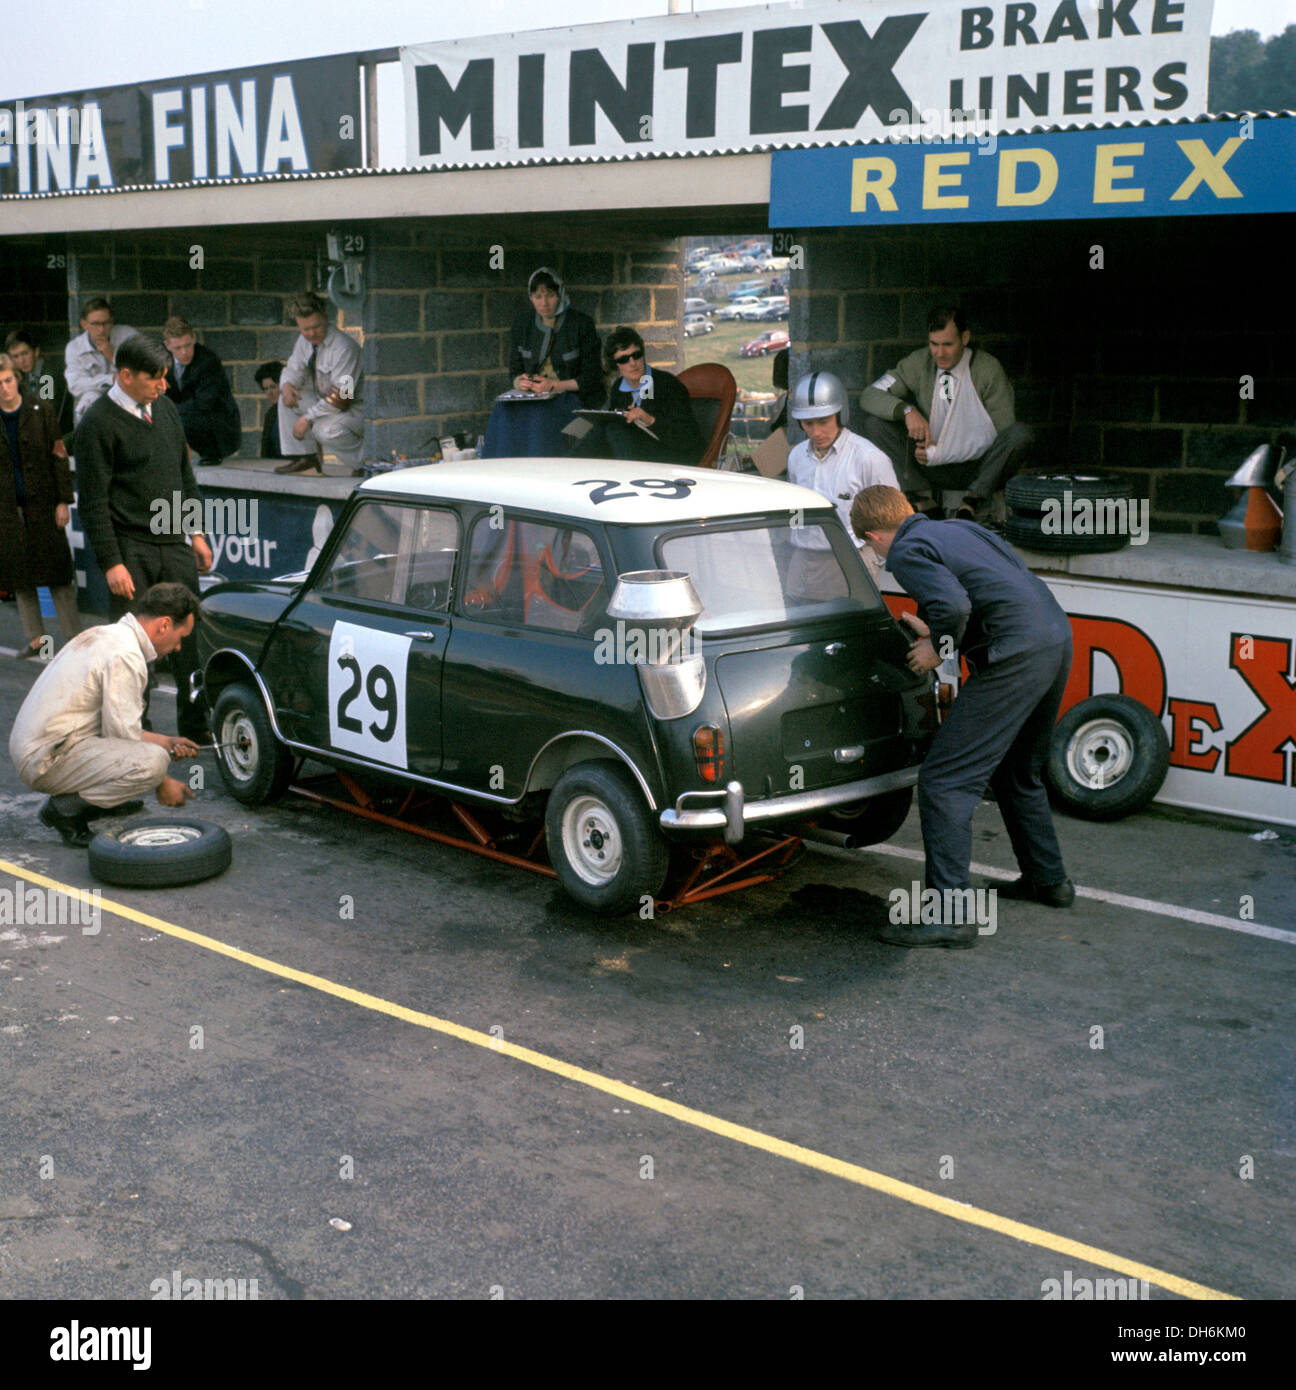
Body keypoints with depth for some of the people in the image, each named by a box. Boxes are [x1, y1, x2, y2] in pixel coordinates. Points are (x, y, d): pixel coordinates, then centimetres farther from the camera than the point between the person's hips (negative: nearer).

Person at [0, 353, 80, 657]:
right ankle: (34, 636, 18)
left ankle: (74, 635, 6)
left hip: (42, 502, -2)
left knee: (56, 567, 0)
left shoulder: (41, 411, -3)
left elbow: (58, 456, -2)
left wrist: (63, 500, -6)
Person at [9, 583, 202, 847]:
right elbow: (123, 738, -16)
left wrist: (165, 741, 20)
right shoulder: (126, 655, -19)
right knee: (153, 760, -25)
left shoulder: (105, 635, 13)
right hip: (46, 761, -10)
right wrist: (162, 785, -4)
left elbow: (115, 723, 22)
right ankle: (65, 808, -11)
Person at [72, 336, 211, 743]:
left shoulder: (164, 408, 12)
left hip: (174, 545, 6)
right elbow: (94, 501, -11)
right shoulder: (98, 424, -10)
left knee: (191, 634, 6)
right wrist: (111, 563, -15)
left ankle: (196, 727, 16)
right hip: (130, 550, -6)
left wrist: (196, 533, 17)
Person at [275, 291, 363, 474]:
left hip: (354, 409, -9)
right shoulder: (305, 341, 1)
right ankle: (306, 457, -2)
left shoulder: (344, 347, -25)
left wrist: (307, 418, -26)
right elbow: (293, 369, 13)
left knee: (325, 429, -35)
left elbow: (340, 398, -28)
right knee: (286, 397, -2)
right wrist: (286, 384, -13)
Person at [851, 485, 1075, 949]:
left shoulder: (908, 552, -4)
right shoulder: (961, 527, 22)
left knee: (944, 781, -7)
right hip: (1058, 639, 9)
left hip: (1016, 658, -9)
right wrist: (939, 631, 28)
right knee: (1018, 772, 28)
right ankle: (1048, 879, 40)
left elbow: (954, 603, -22)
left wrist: (939, 648, -2)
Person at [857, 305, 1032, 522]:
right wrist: (907, 410, -27)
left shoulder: (988, 369, -6)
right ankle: (924, 499, -24)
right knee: (871, 424, -16)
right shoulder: (919, 363, 0)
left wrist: (938, 453, -17)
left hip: (979, 468, -2)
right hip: (932, 466, 2)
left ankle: (972, 502, -28)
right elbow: (869, 395, -6)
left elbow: (1003, 434, -9)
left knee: (1021, 434, -29)